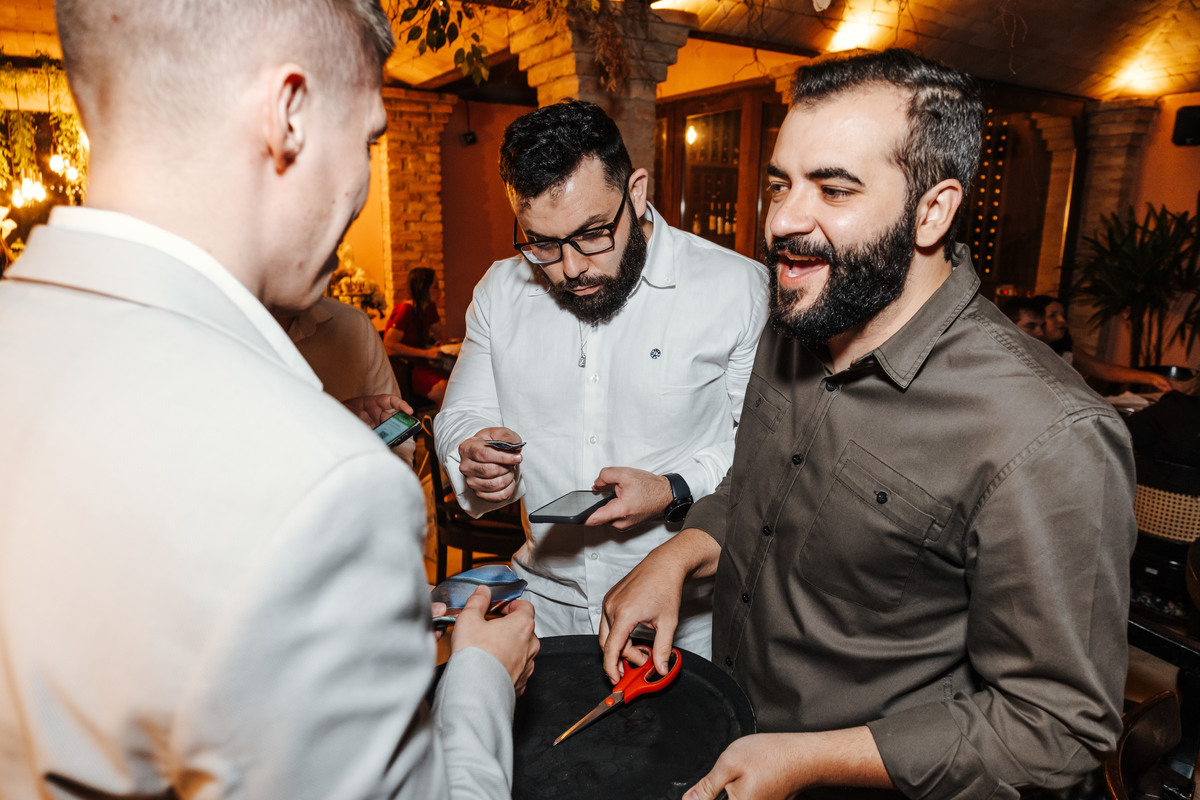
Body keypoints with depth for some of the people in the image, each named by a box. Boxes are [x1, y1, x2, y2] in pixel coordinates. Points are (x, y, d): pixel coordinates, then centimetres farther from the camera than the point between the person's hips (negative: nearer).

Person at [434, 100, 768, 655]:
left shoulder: (738, 289, -12)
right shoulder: (500, 292, 0)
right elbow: (461, 416, 7)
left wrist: (675, 491, -21)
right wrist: (475, 458, -15)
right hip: (545, 594, 3)